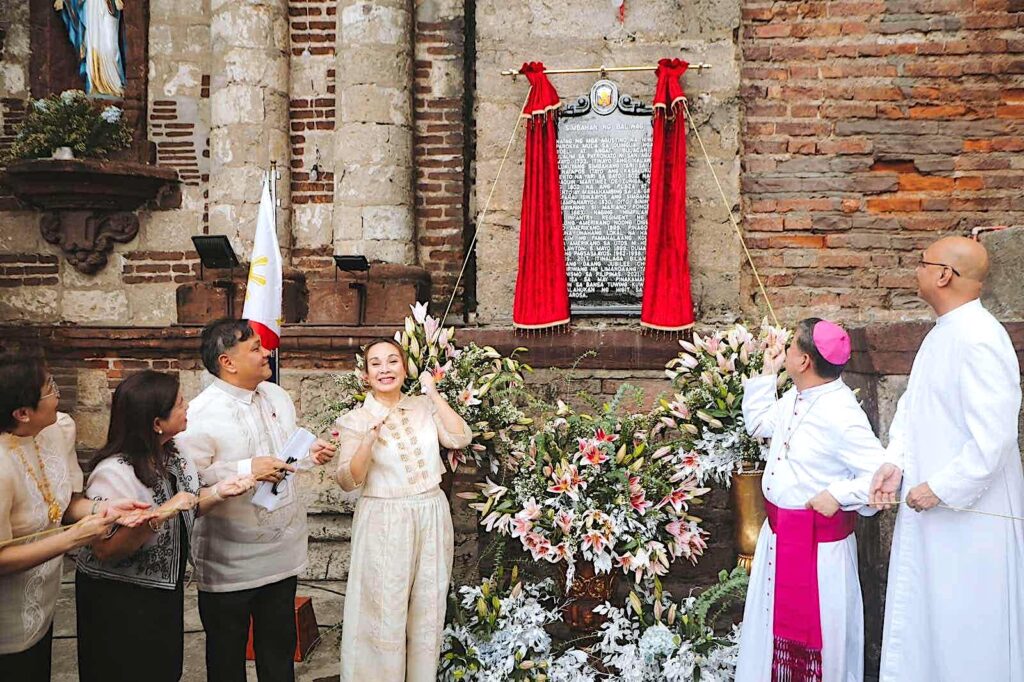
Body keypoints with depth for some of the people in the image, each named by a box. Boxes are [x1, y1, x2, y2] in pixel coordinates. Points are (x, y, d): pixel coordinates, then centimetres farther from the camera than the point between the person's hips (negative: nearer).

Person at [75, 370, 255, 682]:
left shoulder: (172, 457, -2)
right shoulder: (113, 474, -27)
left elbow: (187, 510, 9)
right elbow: (105, 550, -29)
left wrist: (219, 491, -8)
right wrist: (159, 516, -36)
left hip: (165, 592, 8)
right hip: (117, 601, -8)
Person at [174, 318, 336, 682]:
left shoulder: (277, 396, 4)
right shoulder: (200, 415, -19)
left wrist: (311, 453, -2)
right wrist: (246, 471, -28)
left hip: (282, 552, 6)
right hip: (229, 560, -6)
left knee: (280, 650, 20)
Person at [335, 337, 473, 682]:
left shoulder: (424, 406, 5)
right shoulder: (354, 420, -4)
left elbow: (461, 438, -8)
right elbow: (348, 481, -10)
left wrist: (434, 394, -8)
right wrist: (369, 438, -24)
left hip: (431, 518, 3)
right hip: (384, 523, -3)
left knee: (428, 610, 13)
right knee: (384, 615, 3)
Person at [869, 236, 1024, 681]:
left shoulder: (979, 340, -22)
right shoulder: (941, 334, 9)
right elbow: (911, 405, 11)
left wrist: (941, 489, -20)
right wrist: (896, 461, -3)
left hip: (969, 512, -9)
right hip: (927, 509, 9)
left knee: (965, 625, 5)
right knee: (921, 609, 19)